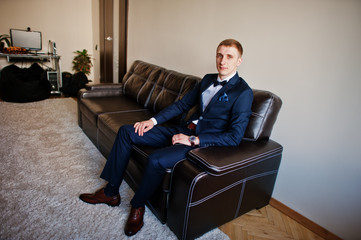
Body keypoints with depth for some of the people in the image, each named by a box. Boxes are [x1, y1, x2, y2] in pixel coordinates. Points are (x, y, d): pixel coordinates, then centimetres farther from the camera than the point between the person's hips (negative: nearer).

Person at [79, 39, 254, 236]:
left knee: (156, 159, -33)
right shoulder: (208, 79, 12)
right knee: (126, 132, 1)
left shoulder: (243, 92, -11)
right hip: (185, 131, 8)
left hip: (205, 142, -8)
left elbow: (235, 137, -18)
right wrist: (153, 120, 3)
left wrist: (193, 139, -20)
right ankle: (111, 193, 9)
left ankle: (137, 206, 0)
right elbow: (182, 104, 15)